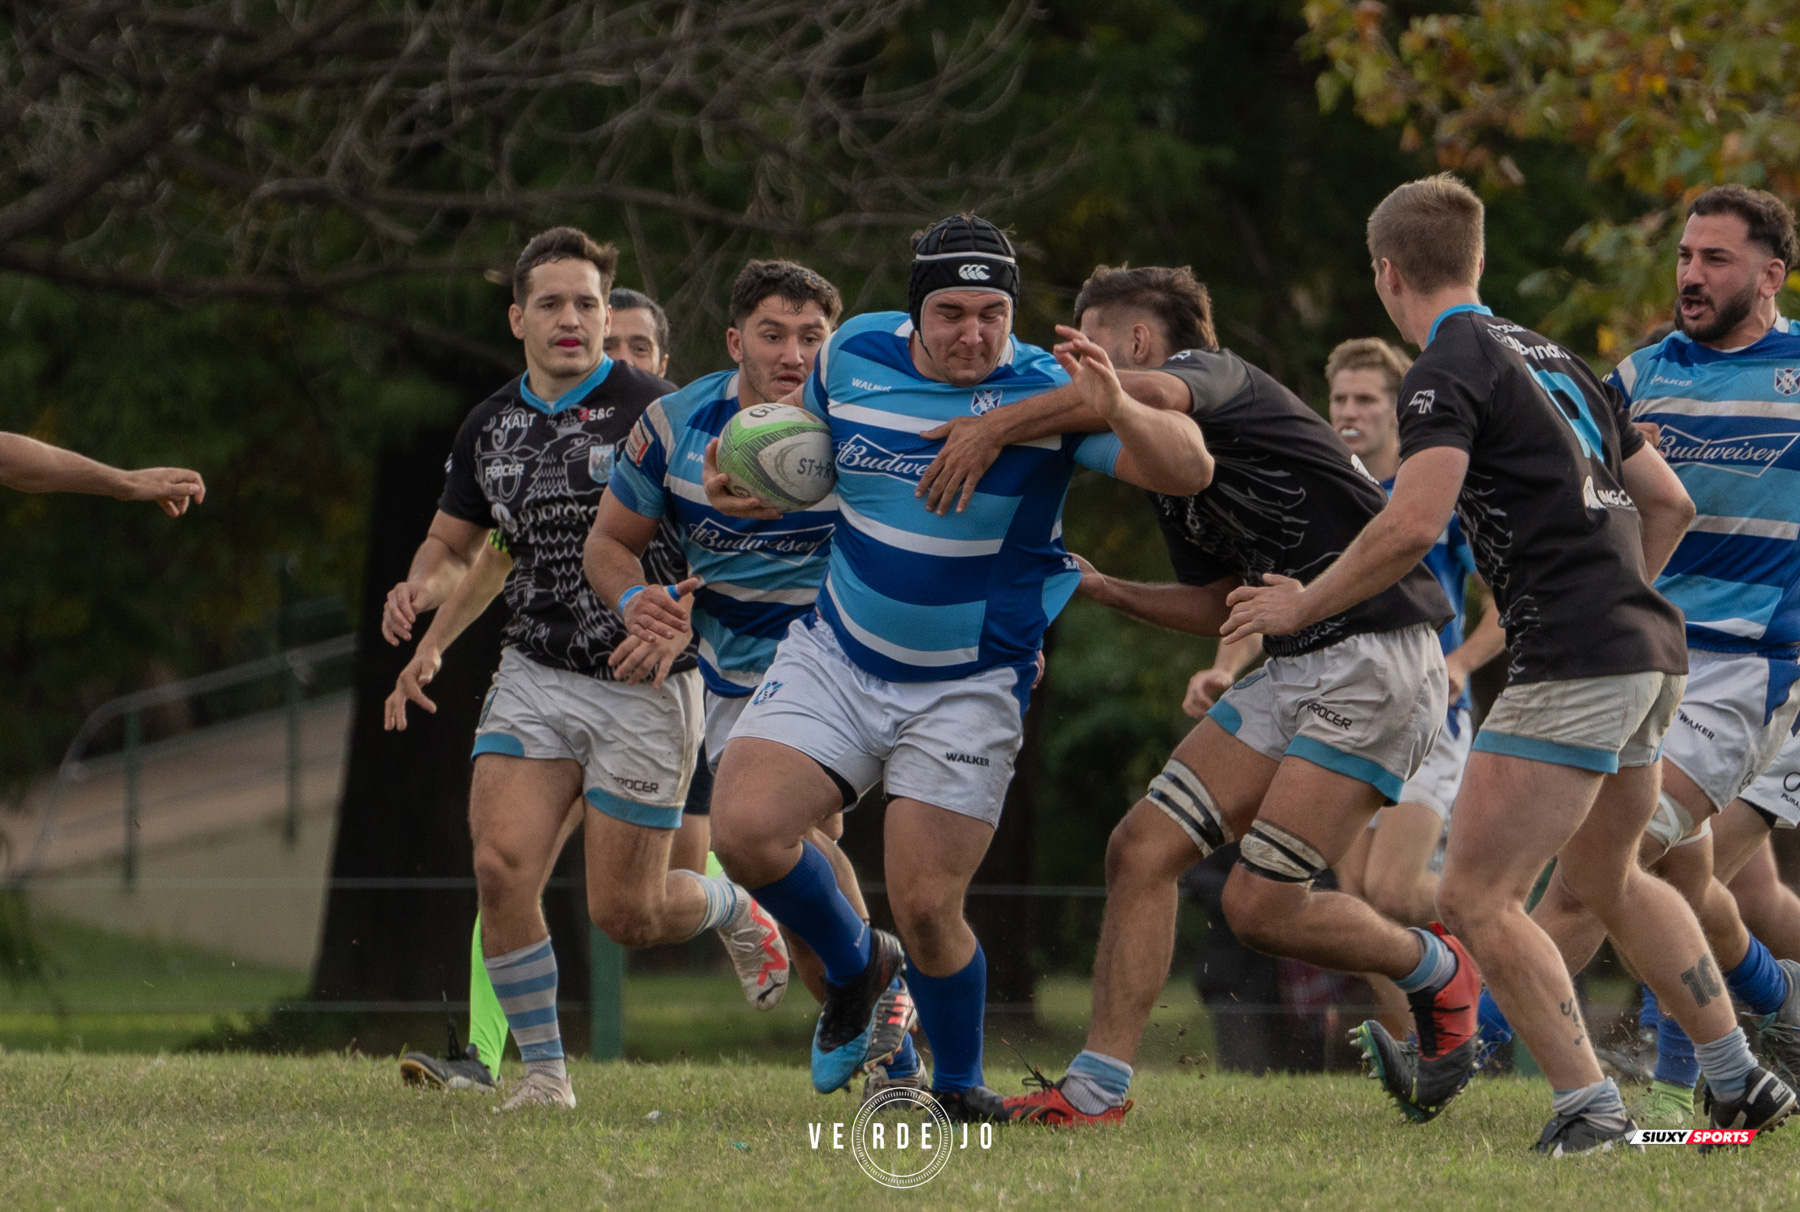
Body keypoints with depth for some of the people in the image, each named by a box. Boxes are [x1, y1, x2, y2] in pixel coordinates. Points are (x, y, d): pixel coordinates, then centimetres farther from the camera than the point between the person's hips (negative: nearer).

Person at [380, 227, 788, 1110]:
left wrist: (677, 623, -28)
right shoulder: (490, 426, 6)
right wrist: (423, 590, -5)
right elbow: (455, 543, 18)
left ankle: (734, 910, 33)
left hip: (644, 684, -4)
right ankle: (544, 1071, -2)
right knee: (501, 867, -15)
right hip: (534, 675, 4)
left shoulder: (651, 411, -11)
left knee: (624, 914, -2)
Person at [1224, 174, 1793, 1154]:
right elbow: (1668, 502, 23)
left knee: (1475, 897, -7)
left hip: (1575, 665, -9)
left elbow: (1411, 528, -20)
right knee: (1604, 879, 26)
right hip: (1648, 650, 9)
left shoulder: (1449, 368, -8)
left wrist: (1302, 604, -7)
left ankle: (1589, 1109, -13)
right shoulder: (1549, 357, 19)